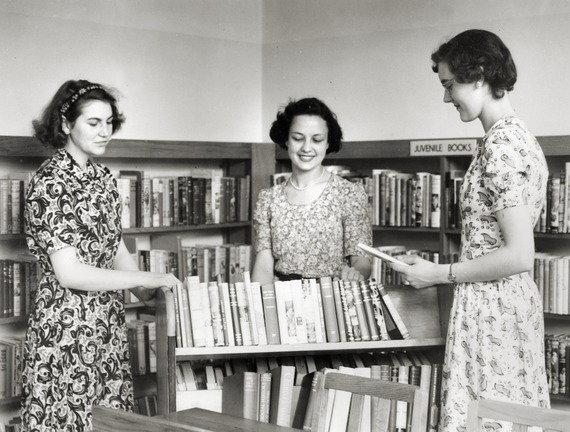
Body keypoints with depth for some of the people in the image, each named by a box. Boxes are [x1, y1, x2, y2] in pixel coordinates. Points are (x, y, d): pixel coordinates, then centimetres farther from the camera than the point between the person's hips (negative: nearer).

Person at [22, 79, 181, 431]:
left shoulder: (103, 177, 9)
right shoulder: (50, 184, -14)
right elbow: (68, 272, -19)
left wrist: (151, 294, 3)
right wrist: (146, 278, -17)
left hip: (109, 322, 7)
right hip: (67, 325, -7)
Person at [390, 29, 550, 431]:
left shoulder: (501, 145, -19)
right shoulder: (516, 135, 10)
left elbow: (520, 256, -22)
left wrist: (440, 274, -13)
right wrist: (439, 266, 14)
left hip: (490, 310, -10)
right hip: (511, 304, 10)